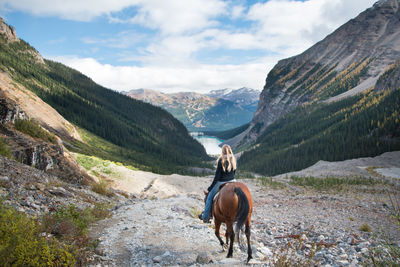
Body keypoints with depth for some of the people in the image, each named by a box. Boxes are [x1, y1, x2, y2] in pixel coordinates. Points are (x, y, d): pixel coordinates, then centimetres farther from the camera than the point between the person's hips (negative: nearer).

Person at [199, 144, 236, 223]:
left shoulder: (221, 160, -15)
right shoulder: (233, 159, 1)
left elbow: (217, 175, -13)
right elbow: (234, 172, 9)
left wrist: (211, 186, -5)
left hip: (222, 183, -5)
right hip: (232, 182, 5)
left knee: (210, 196, 11)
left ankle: (205, 216, 15)